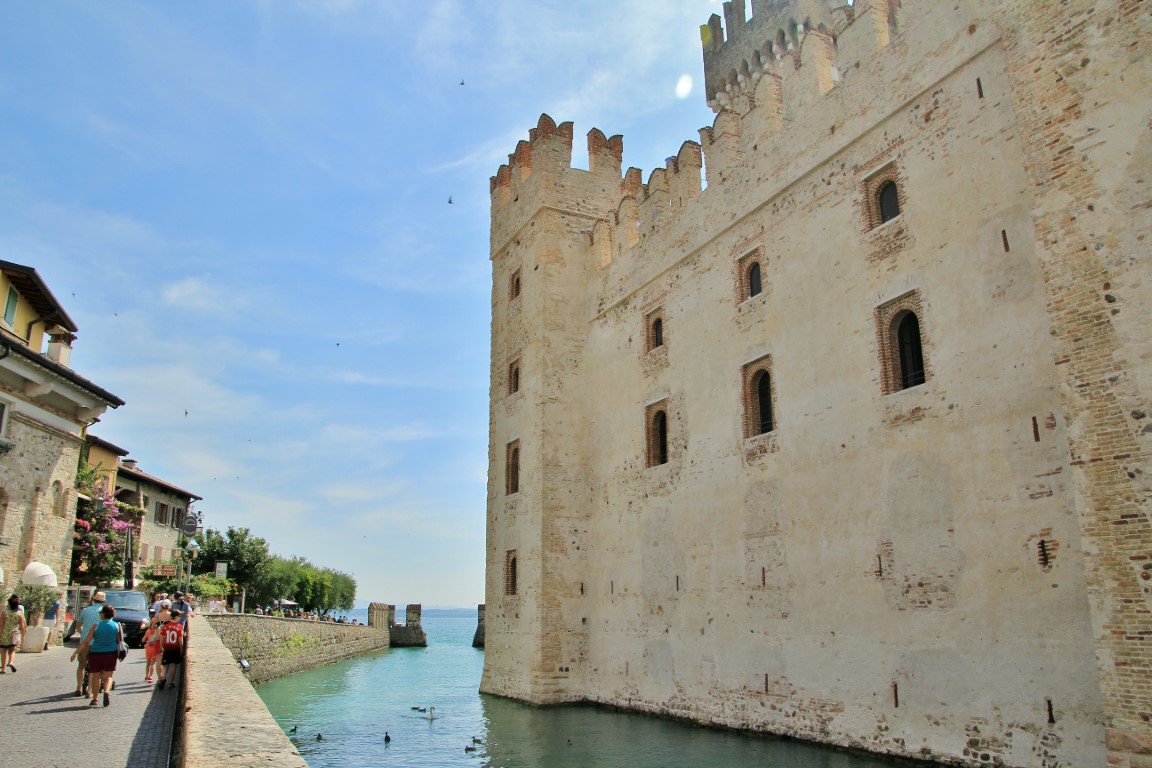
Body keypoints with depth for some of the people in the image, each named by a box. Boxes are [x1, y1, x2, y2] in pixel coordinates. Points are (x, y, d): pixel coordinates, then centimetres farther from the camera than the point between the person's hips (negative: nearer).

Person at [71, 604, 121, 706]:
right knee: (107, 677, 8)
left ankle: (94, 699, 15)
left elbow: (86, 641, -7)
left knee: (96, 677, 14)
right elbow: (120, 640, 6)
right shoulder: (117, 626, 0)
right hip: (110, 654, 1)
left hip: (96, 654, -1)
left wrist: (76, 652, 0)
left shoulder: (97, 625, -6)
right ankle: (106, 691, -19)